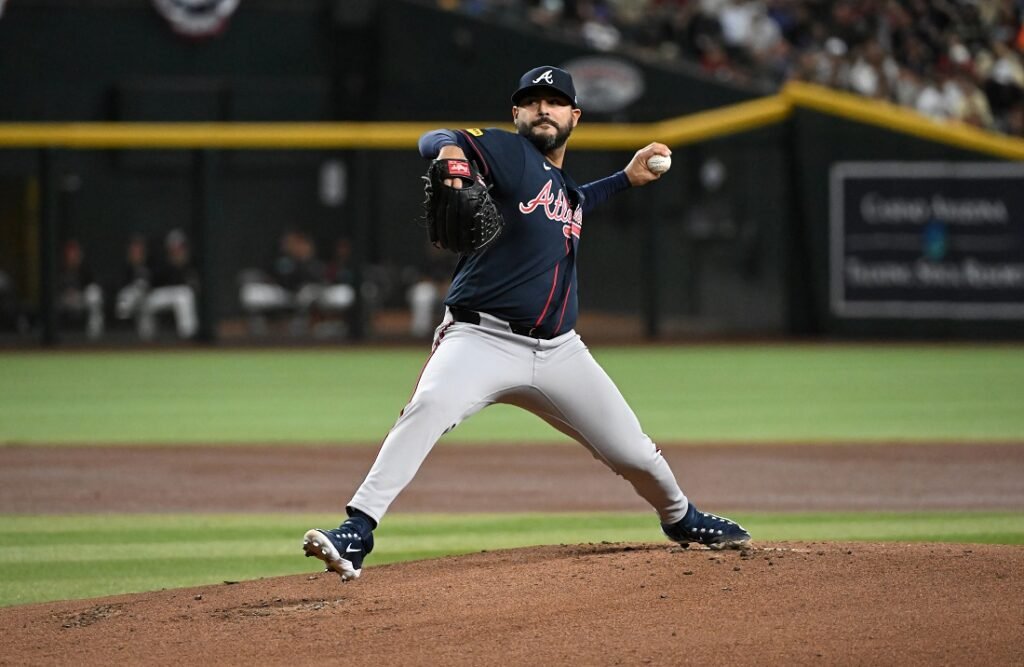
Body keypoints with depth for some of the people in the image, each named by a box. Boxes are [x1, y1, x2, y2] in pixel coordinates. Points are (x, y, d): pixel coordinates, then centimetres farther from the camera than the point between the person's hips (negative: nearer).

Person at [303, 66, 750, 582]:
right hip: (482, 340, -6)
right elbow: (435, 141, -20)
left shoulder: (567, 189, 19)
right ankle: (356, 534, -40)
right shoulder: (507, 152, -2)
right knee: (429, 405, -35)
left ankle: (680, 519, 41)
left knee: (633, 453, 9)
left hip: (559, 353, 6)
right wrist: (449, 150, -44)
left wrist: (625, 178, 38)